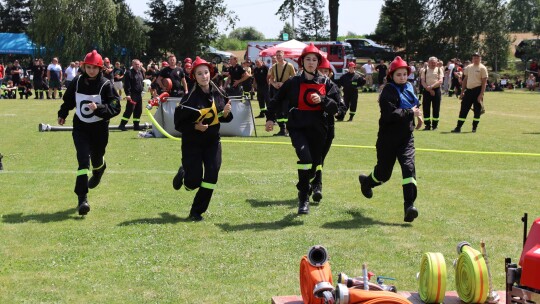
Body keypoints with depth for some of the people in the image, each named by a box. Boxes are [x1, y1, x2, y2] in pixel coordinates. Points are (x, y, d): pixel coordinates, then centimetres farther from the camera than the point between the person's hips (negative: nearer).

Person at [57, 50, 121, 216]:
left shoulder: (106, 85, -11)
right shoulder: (77, 82, 0)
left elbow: (115, 107, -16)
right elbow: (68, 100, 18)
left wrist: (99, 108, -29)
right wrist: (62, 114, 19)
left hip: (99, 129, -1)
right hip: (80, 127, 1)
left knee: (96, 158, 14)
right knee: (83, 160, -12)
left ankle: (99, 170, 55)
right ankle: (82, 198, -14)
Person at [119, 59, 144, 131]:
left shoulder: (140, 72, 16)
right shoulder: (129, 73, -9)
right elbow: (127, 85, -15)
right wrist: (128, 94, -22)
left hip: (139, 94, 8)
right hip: (132, 95, -8)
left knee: (138, 111, 10)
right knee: (129, 110, -11)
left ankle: (136, 125, 17)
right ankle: (122, 125, -9)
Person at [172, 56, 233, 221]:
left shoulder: (219, 93, -3)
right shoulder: (190, 98, -17)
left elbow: (225, 117, 9)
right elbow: (179, 123, -12)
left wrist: (226, 114, -13)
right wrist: (195, 127, -25)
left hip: (213, 141, 4)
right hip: (192, 143, -4)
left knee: (211, 176, -7)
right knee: (194, 182, -4)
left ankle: (197, 212, 10)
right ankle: (183, 173, 34)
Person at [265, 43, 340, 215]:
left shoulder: (326, 83, 7)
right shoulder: (293, 83, 4)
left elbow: (335, 107, 1)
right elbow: (277, 100, 14)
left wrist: (322, 100, -16)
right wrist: (270, 118, 6)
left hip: (318, 129, 3)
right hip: (297, 127, -3)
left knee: (314, 164, 9)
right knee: (305, 157, -25)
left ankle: (304, 188, 39)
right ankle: (304, 198, -16)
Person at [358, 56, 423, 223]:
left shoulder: (409, 88, 11)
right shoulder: (388, 92, -13)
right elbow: (390, 114, -26)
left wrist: (417, 115, 16)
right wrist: (411, 113, -22)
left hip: (406, 136, 5)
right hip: (388, 138, -5)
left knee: (409, 166, -15)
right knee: (384, 172, 8)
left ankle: (409, 205, -19)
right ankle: (366, 181, 44)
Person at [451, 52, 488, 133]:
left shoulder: (482, 68, -5)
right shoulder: (468, 67, 12)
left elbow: (484, 82, -9)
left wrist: (481, 94, -16)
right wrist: (462, 91, 11)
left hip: (477, 90, -5)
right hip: (468, 90, 5)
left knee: (477, 110, 2)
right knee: (463, 109, 2)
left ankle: (474, 127, 11)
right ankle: (458, 127, 2)